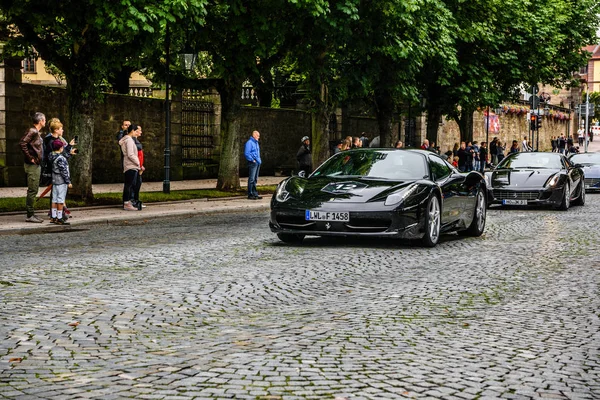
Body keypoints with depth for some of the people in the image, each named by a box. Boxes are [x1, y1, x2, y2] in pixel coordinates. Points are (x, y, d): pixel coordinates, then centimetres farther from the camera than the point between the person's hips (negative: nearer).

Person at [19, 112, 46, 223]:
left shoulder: (36, 132, 15)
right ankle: (30, 215, -4)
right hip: (32, 165, -10)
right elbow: (22, 143, -25)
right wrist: (30, 158, -21)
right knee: (32, 190, -7)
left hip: (37, 165, 10)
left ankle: (32, 214, 18)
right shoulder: (32, 131, -15)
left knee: (34, 190, 13)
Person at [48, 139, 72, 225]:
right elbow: (64, 171, -18)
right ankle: (59, 218, -1)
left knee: (54, 199, 12)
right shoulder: (60, 158, -19)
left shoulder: (51, 156, 6)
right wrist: (68, 182, -13)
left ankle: (53, 217, 17)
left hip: (55, 180, 9)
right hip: (61, 182, -9)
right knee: (60, 199, -4)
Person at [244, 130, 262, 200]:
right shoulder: (249, 143, -10)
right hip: (252, 163, -9)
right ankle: (250, 194, -7)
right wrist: (252, 160, -17)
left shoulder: (256, 143, 19)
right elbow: (246, 153, -17)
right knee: (251, 179, -8)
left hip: (257, 163, 9)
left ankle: (255, 194, 16)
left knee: (255, 179, 12)